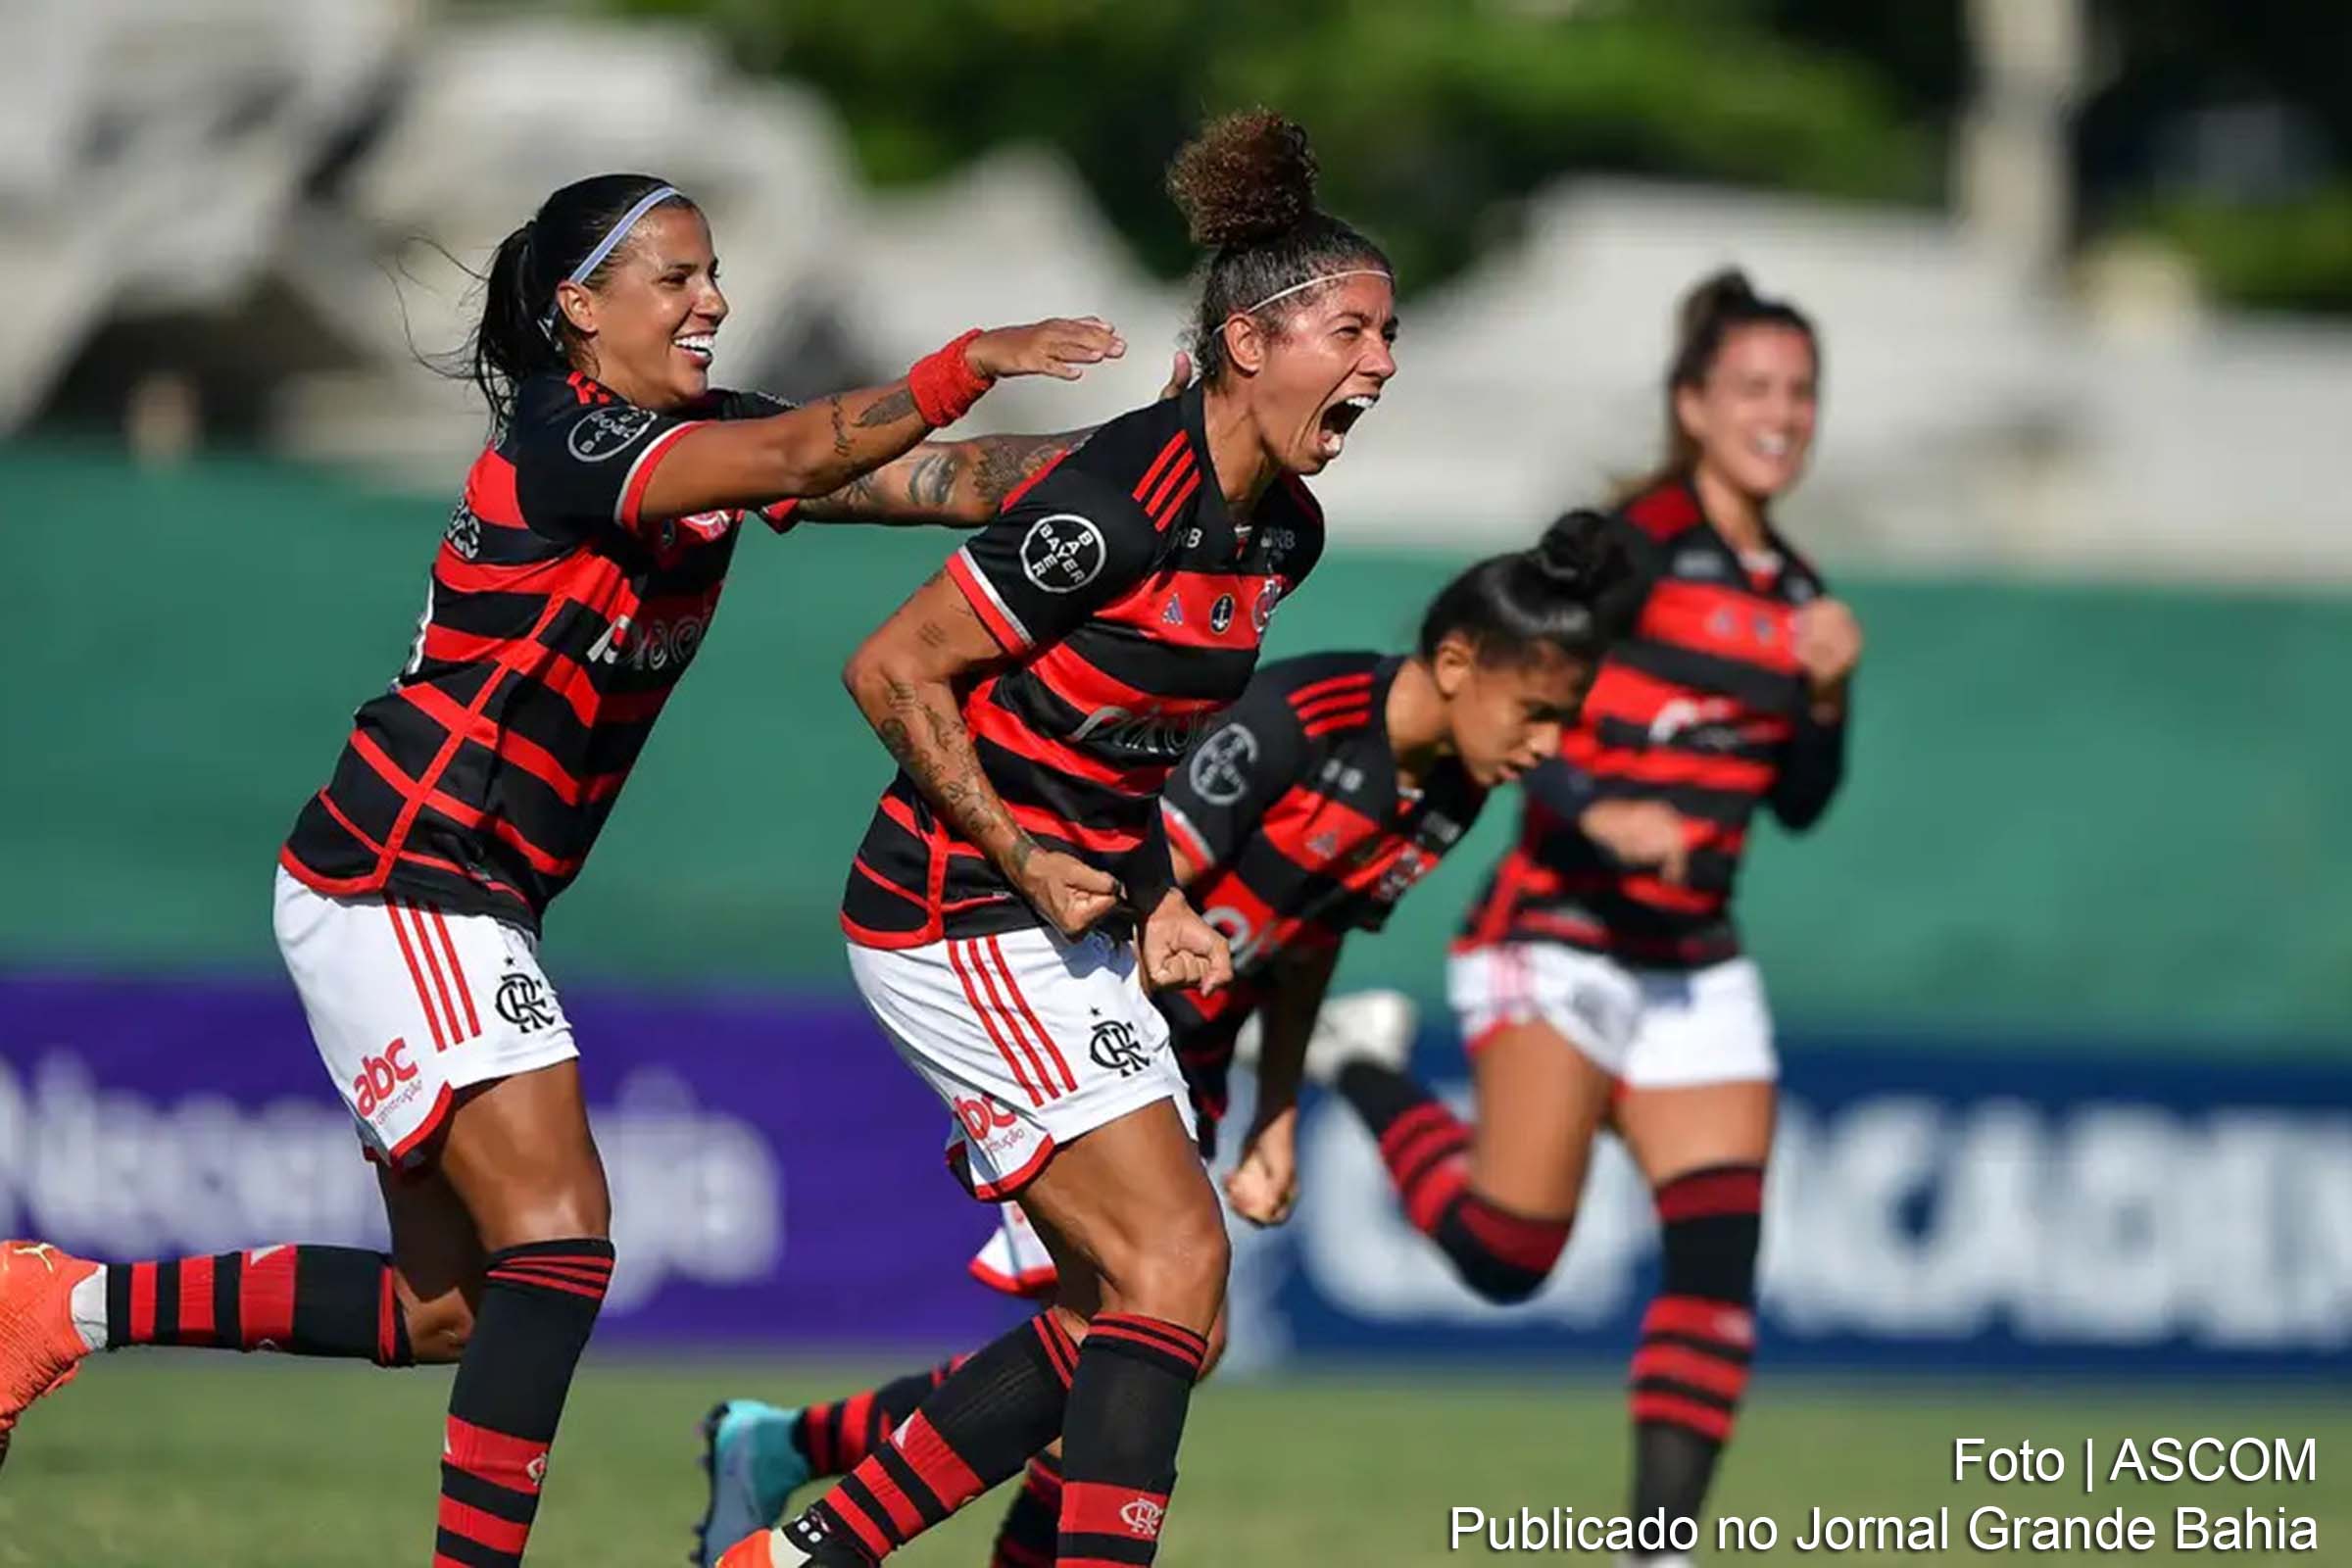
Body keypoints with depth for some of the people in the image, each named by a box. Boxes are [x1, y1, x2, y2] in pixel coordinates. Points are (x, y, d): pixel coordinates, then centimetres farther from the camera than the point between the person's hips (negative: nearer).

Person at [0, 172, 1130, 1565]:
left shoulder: (708, 433, 9)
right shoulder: (563, 435, -16)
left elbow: (935, 479, 0)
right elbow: (795, 461, -32)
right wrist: (972, 363, -38)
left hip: (468, 904, 10)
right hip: (395, 884, -10)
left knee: (447, 1311, 12)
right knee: (560, 1238, -17)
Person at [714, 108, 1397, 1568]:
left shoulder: (1282, 530, 7)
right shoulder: (1120, 500, -21)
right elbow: (893, 671, -16)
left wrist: (1154, 900, 8)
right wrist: (1026, 866, -18)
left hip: (1078, 932, 9)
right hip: (963, 926, -9)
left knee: (1129, 1320, 7)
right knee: (1175, 1261, -16)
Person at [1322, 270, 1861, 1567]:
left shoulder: (1792, 593, 13)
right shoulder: (1633, 543, -9)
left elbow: (1801, 801, 19)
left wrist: (1826, 692, 0)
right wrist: (1597, 813, -29)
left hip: (1696, 968, 6)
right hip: (1561, 939, -6)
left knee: (1719, 1260, -8)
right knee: (1507, 1257, -10)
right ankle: (1353, 1069, 17)